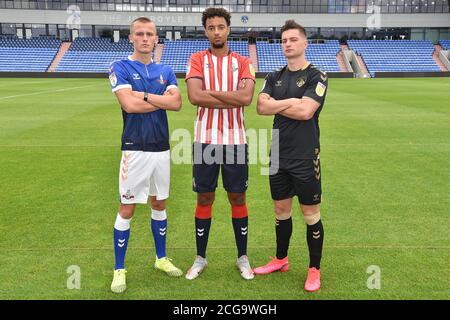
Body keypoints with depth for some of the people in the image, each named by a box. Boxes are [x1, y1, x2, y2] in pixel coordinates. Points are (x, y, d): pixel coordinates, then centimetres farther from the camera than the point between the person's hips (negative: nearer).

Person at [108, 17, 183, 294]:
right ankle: (119, 270, 15)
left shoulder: (165, 71, 10)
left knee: (159, 204, 15)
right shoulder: (120, 68, -3)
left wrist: (144, 95, -12)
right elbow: (129, 104, -17)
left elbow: (177, 103, -6)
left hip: (161, 148, 5)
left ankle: (161, 258, 31)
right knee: (127, 210, 1)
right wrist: (163, 100, -7)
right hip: (135, 148, -4)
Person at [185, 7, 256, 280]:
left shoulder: (243, 62, 5)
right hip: (205, 140, 0)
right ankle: (201, 258, 23)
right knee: (204, 198, 8)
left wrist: (210, 93, -11)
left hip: (235, 140, 0)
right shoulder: (197, 60, 3)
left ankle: (243, 257, 24)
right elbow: (194, 97, -14)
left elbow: (246, 97, -13)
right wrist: (232, 99, -12)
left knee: (238, 198, 8)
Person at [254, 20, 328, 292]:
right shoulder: (275, 77, 10)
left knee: (311, 214, 5)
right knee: (282, 210, 16)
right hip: (279, 156, 5)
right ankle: (281, 259, 33)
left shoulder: (317, 77, -6)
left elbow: (305, 112, -19)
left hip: (305, 157, -5)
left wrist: (276, 105, -7)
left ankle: (314, 269, 21)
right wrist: (291, 101, -11)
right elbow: (261, 107, -5)